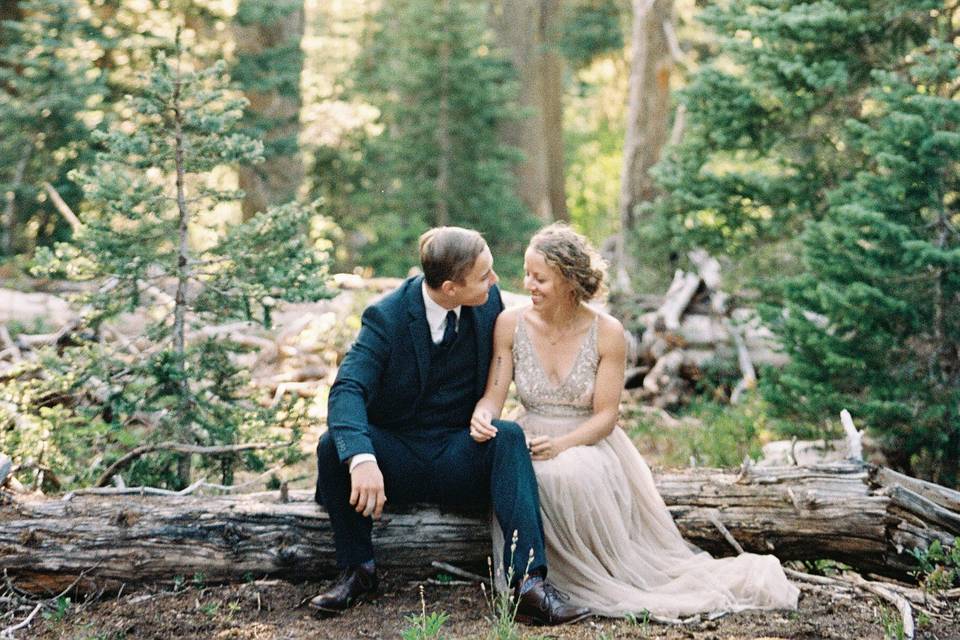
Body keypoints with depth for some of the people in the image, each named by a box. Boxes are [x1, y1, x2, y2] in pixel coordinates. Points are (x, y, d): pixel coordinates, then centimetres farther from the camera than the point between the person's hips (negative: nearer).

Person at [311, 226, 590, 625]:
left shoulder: (489, 301, -5)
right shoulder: (386, 318, -16)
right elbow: (347, 390, -28)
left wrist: (485, 419, -6)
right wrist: (361, 458, -47)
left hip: (460, 458, 2)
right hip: (395, 455, -2)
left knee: (508, 436, -29)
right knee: (333, 445, -30)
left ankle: (530, 582, -37)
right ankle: (358, 570, -12)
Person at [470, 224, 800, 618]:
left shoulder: (607, 333, -7)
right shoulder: (510, 324, -2)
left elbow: (605, 416, -8)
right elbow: (493, 396, -2)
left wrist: (562, 444, -26)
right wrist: (482, 417, -26)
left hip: (589, 445, -1)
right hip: (531, 444, 2)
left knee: (574, 474, -38)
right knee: (544, 482, -35)